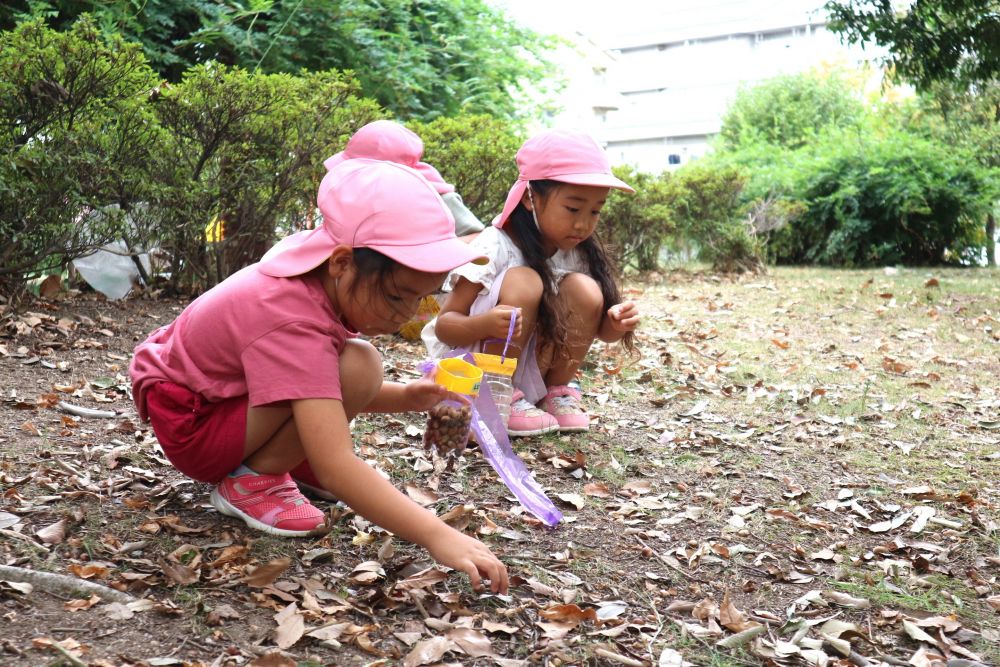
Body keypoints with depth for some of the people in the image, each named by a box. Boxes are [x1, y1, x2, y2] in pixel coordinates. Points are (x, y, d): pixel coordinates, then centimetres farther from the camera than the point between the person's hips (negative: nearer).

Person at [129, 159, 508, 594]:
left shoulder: (324, 279, -7)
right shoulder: (293, 325, -35)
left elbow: (330, 394, 8)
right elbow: (335, 468, -42)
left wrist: (403, 398, -8)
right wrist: (437, 536, -47)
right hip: (190, 426, -10)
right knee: (357, 369, -27)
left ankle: (294, 458, 5)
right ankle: (251, 480, -12)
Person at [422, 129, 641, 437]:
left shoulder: (578, 252, -4)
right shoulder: (495, 247, -21)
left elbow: (599, 330, 5)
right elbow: (444, 325, -20)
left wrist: (616, 325, -20)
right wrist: (486, 324, -42)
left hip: (531, 371, 5)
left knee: (585, 290, -17)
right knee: (523, 282, -29)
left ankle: (556, 391, 0)